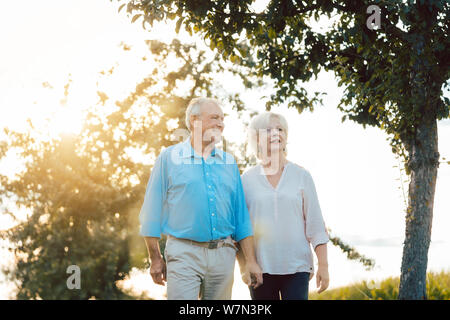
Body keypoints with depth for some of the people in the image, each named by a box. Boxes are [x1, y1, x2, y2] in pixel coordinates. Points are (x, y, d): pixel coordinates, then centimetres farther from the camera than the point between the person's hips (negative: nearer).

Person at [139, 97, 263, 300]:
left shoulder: (229, 162, 14)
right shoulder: (169, 158, 2)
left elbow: (241, 216, 14)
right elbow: (152, 211, 2)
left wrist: (251, 260, 9)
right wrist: (155, 258, -2)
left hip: (223, 254, 4)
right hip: (184, 253, -4)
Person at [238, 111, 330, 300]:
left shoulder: (301, 176, 7)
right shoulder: (247, 180, 6)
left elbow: (316, 224, 6)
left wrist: (323, 265, 0)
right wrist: (243, 268, 1)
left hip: (296, 266, -1)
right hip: (260, 268, 1)